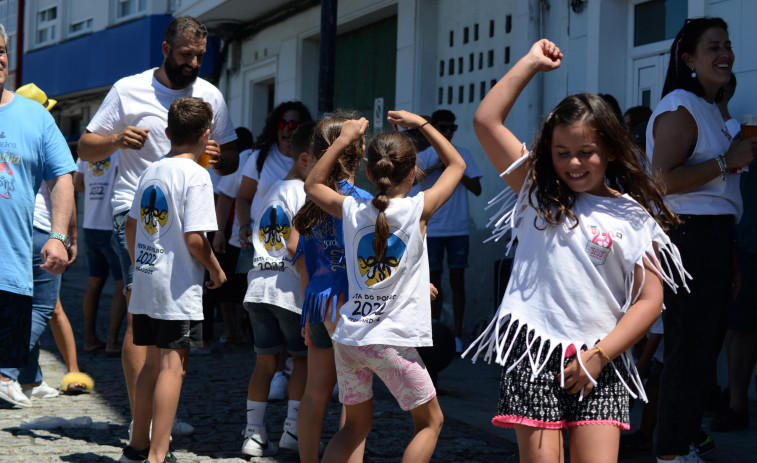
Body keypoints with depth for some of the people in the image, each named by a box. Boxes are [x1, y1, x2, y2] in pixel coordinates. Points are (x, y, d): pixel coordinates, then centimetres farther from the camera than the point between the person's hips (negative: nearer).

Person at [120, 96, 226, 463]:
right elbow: (194, 239, -19)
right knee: (173, 366, -5)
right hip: (179, 289, -8)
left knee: (154, 363, 17)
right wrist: (216, 271, -4)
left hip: (145, 282, 8)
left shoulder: (152, 171, 10)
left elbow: (131, 225, 17)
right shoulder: (195, 174, -13)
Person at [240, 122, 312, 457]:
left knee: (265, 361, 9)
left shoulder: (268, 193, 19)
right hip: (290, 288, -7)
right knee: (303, 358, 7)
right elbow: (295, 245, -16)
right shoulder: (304, 193, -7)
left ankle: (254, 434, 6)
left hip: (258, 286, 7)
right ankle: (292, 430, 5)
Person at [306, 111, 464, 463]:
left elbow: (313, 185, 24)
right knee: (430, 422, 12)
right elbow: (457, 164, 10)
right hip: (391, 341, -5)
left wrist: (344, 139, 23)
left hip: (348, 338, 5)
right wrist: (420, 123, 17)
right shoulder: (418, 209, -7)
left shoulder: (353, 210, 3)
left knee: (356, 425, 20)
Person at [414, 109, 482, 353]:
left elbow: (477, 189, 3)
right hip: (432, 229, -1)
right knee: (434, 279, 4)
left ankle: (457, 334, 3)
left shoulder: (463, 155, 8)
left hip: (458, 229, 1)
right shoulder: (424, 157, 3)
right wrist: (434, 168, -23)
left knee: (457, 279, 0)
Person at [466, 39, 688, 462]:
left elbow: (649, 300, 1)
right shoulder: (538, 194, 10)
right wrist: (532, 62, 8)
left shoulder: (634, 220, 5)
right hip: (534, 349, 0)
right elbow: (486, 120, 6)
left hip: (600, 360, 0)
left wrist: (599, 356, -8)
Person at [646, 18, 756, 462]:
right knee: (689, 347, -8)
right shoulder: (680, 108, -11)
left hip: (714, 237, 10)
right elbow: (663, 179, -22)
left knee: (704, 345, 12)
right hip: (690, 236, -10)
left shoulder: (712, 110, 20)